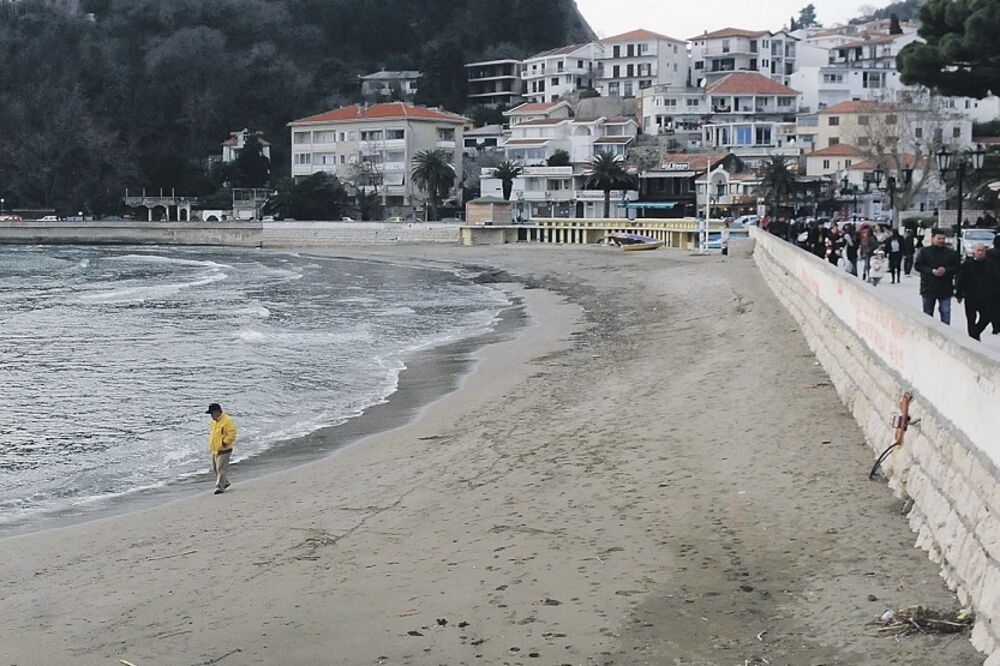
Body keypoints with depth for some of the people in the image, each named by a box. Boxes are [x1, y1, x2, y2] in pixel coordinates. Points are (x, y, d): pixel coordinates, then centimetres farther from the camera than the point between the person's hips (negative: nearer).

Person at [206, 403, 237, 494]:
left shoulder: (228, 421, -15)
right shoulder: (213, 421, 13)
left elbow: (231, 435, -19)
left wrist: (224, 443, -22)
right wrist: (210, 444, 16)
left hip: (223, 450, -9)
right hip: (214, 450, 9)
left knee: (221, 469, -9)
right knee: (215, 469, 15)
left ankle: (219, 487, -7)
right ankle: (225, 482, 32)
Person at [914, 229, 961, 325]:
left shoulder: (951, 253, 2)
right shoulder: (924, 252, 0)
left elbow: (957, 267, 0)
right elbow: (918, 266, -6)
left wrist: (946, 270, -18)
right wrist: (932, 271, -18)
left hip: (945, 288, 0)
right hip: (928, 288, 1)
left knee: (945, 312, -4)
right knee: (927, 313, 11)